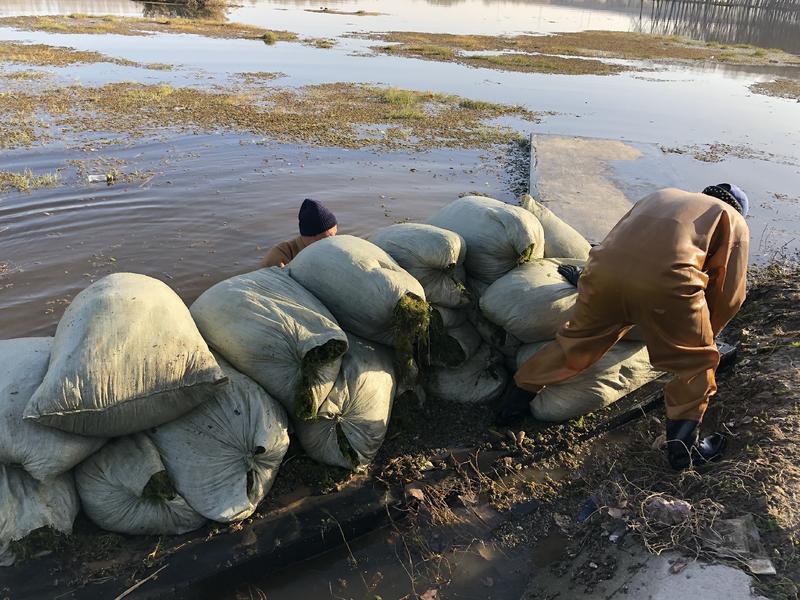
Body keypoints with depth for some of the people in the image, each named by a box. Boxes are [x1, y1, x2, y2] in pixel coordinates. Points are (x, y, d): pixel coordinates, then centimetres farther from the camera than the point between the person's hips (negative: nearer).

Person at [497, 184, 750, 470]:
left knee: (577, 337, 24)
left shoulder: (660, 196, 38)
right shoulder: (734, 221, 27)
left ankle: (516, 398, 35)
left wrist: (586, 280, 49)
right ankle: (683, 445, 19)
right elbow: (729, 296, 21)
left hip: (604, 267, 4)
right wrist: (703, 334, 37)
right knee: (696, 362, 19)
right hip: (666, 278, -4)